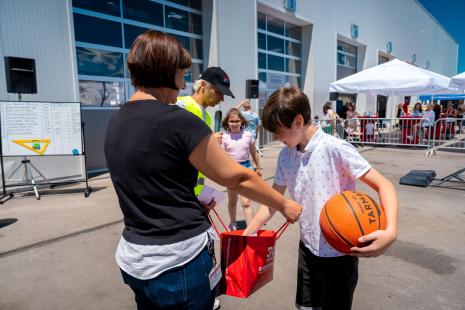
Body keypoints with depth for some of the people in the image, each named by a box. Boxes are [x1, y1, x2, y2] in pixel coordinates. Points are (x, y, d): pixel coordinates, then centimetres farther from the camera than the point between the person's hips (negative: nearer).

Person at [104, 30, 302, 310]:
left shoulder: (116, 123, 3)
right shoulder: (178, 121, -21)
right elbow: (238, 178, -14)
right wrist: (284, 205, 0)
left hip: (134, 259, 8)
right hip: (178, 263, -7)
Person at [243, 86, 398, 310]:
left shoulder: (335, 148, -20)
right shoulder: (285, 156, -1)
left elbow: (384, 185, -19)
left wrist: (390, 231, -35)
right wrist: (246, 234, 3)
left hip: (339, 252, -5)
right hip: (307, 247, 6)